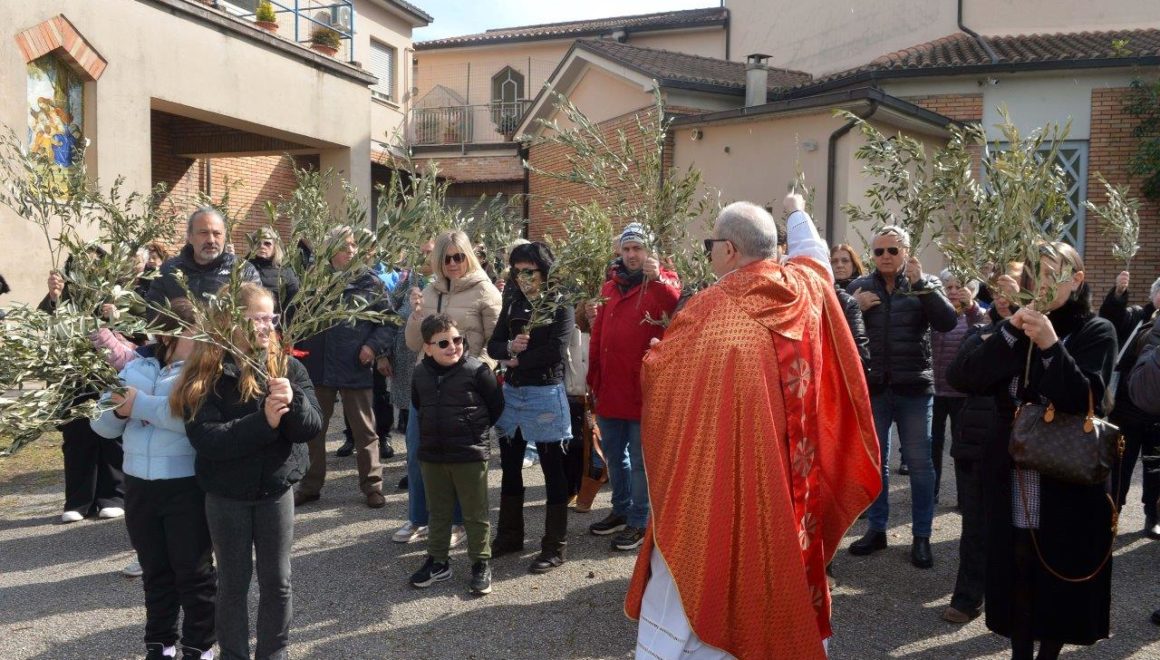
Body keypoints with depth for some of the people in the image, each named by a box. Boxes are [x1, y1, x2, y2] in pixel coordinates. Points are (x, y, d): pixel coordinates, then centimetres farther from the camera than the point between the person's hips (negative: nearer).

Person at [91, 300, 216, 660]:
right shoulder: (135, 367, 6)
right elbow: (103, 424, 7)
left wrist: (140, 404, -21)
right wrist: (118, 410, -15)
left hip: (188, 486, -4)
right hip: (138, 485, 5)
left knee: (193, 571, 7)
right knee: (155, 571, 18)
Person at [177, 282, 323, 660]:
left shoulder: (287, 367, -5)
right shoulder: (205, 375, -11)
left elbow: (312, 427, -10)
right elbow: (205, 438, -21)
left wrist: (293, 403, -30)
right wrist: (263, 421, -31)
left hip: (275, 490, 2)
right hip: (225, 495, -1)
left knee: (277, 581, 12)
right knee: (233, 582, 13)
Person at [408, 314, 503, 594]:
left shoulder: (477, 370, -14)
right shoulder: (420, 374, 2)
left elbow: (496, 406, -5)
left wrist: (476, 430, 1)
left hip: (470, 455, -5)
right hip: (431, 455, 5)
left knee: (475, 514, 5)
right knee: (438, 512, 17)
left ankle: (481, 564, 17)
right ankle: (437, 561, 29)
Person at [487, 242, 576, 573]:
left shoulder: (560, 306, -8)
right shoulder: (513, 305, 9)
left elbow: (556, 351, -20)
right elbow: (493, 346, 4)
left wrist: (518, 361, -11)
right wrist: (510, 348, -18)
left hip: (546, 394, -6)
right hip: (511, 393, 6)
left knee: (553, 470, 3)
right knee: (510, 467, 15)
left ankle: (555, 546, 12)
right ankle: (509, 535, 31)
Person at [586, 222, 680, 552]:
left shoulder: (663, 281, -4)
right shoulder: (610, 286, 12)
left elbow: (678, 308, -27)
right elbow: (598, 335, 12)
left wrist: (657, 279, -39)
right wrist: (593, 377, 10)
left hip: (642, 389, -6)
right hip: (609, 389, 6)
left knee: (640, 459, 3)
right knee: (614, 455, 19)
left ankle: (639, 521, 16)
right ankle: (621, 510, 35)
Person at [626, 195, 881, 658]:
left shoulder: (709, 310, -14)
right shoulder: (803, 288, 1)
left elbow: (654, 374, -3)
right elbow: (814, 253, 27)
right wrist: (797, 213, 46)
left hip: (718, 477, -6)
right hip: (788, 477, 6)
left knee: (692, 584, 2)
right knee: (783, 567, 19)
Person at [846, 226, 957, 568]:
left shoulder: (924, 285, 1)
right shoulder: (859, 286, 4)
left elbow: (948, 322, -14)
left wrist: (919, 282, -18)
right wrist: (852, 308, -15)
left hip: (913, 388, -1)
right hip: (871, 387, 2)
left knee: (919, 463, 4)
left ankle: (921, 536, 15)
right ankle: (876, 528, 24)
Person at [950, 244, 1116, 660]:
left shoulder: (1096, 332, -3)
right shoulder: (1018, 329, 8)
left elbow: (1085, 401, -16)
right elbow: (968, 378, -6)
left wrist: (1050, 345, -25)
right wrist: (1011, 330, -15)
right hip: (1013, 479, 3)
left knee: (1062, 575, 8)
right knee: (1018, 574, 7)